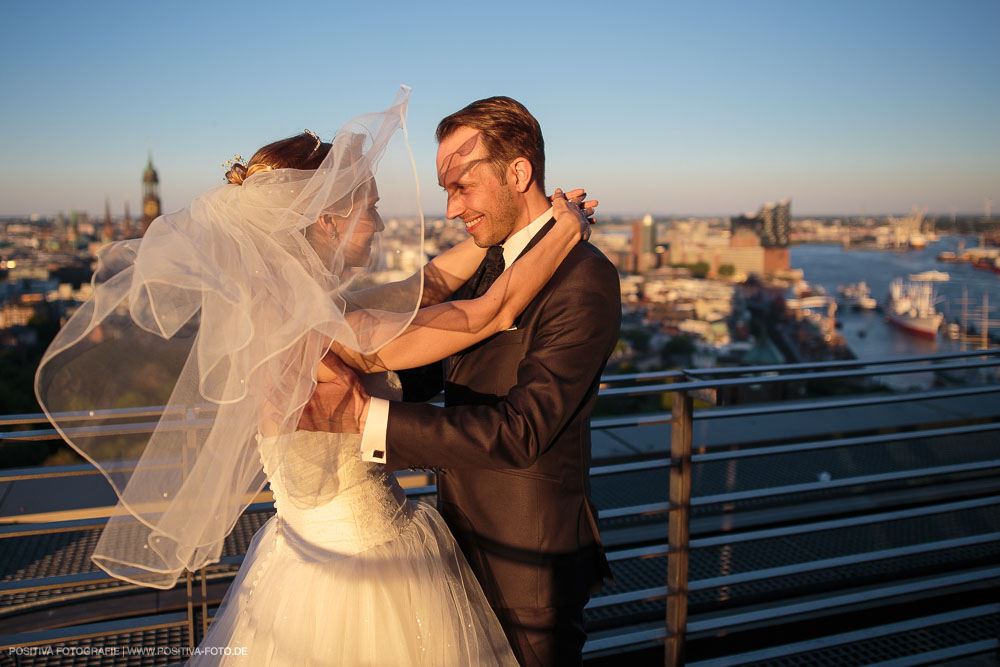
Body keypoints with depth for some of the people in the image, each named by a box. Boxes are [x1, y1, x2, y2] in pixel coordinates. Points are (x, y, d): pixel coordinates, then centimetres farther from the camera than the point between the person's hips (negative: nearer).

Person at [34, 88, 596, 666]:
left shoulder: (266, 310, -3)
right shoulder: (329, 332, -29)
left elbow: (430, 281, 3)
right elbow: (493, 312, -22)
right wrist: (567, 232, -8)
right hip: (371, 578, -8)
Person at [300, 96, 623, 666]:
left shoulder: (583, 280, -23)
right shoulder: (490, 264, 5)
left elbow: (520, 432, -30)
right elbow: (431, 367, 11)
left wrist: (367, 418, -34)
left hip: (526, 567, -8)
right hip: (469, 547, 8)